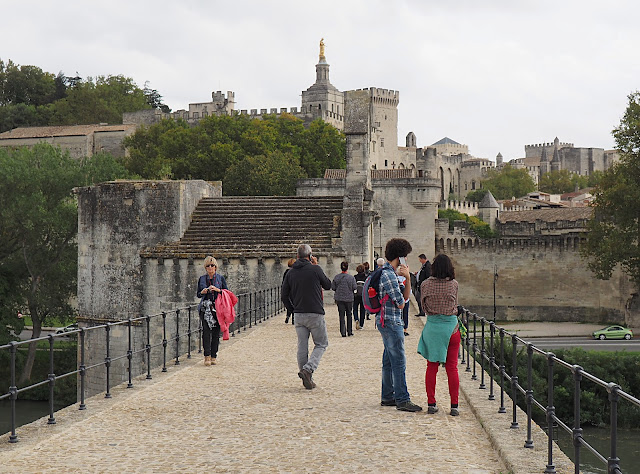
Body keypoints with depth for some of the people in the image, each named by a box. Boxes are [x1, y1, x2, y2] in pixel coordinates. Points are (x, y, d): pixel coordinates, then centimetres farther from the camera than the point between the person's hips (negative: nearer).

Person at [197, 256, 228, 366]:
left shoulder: (220, 278, 7)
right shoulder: (202, 279, 11)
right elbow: (198, 294, 14)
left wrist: (217, 289, -13)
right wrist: (203, 292, -8)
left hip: (217, 308, 0)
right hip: (205, 308, 1)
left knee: (216, 332, -1)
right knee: (206, 331, -11)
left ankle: (214, 356, 6)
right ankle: (207, 356, -13)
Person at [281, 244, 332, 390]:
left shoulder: (291, 273, 5)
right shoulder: (315, 269, -9)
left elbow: (284, 296, 6)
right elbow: (328, 285, 7)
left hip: (298, 315, 4)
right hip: (315, 314, -4)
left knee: (302, 346, 11)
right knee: (321, 344, 8)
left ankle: (306, 379, 12)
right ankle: (308, 368, -13)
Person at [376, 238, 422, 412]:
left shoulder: (391, 273, 16)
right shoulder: (388, 275, -17)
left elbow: (406, 296, 13)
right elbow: (401, 304, -16)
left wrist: (407, 277, 0)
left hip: (386, 322, 11)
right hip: (391, 321, -11)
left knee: (389, 361, 14)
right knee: (399, 361, -8)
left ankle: (388, 396, 20)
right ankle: (402, 399, -7)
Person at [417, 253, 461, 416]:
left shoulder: (426, 284, -4)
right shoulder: (453, 284, -4)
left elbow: (424, 306, 7)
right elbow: (455, 305, 9)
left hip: (432, 326, 0)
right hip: (451, 326, 0)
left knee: (431, 367, 9)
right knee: (452, 368, 5)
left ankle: (431, 403, 9)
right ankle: (454, 406, 5)